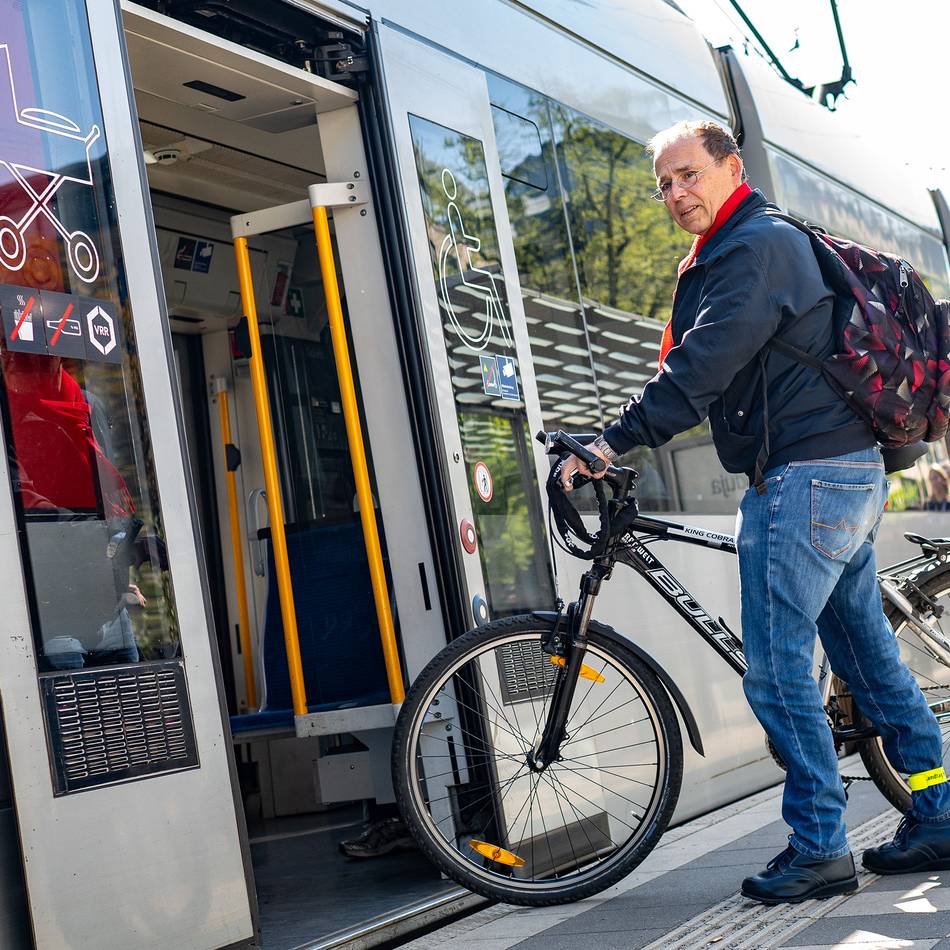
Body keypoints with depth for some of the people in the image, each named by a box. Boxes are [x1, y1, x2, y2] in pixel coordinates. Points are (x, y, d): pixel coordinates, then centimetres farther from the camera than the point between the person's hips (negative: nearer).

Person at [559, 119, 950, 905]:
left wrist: (614, 442, -24)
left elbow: (704, 364, -22)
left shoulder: (756, 246, -11)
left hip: (803, 477, -11)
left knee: (777, 668, -7)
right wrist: (622, 441, 16)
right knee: (869, 655, 14)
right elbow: (713, 370, 24)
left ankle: (819, 849, 0)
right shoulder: (747, 250, 22)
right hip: (850, 471, 11)